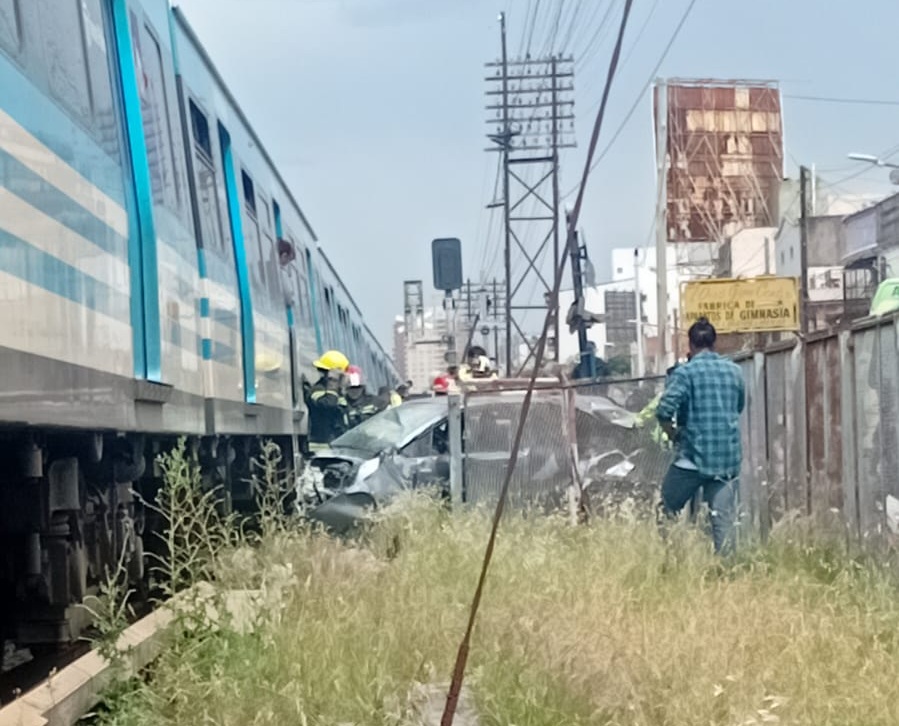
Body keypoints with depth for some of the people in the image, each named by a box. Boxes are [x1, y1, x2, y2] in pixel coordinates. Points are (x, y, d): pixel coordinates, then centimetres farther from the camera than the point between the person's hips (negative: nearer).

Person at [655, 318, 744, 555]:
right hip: (728, 459, 4)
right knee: (724, 517, 3)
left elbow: (664, 411, -17)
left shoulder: (685, 372, -8)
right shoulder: (735, 371, 8)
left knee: (667, 511, 11)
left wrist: (673, 435, -1)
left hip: (693, 457, -4)